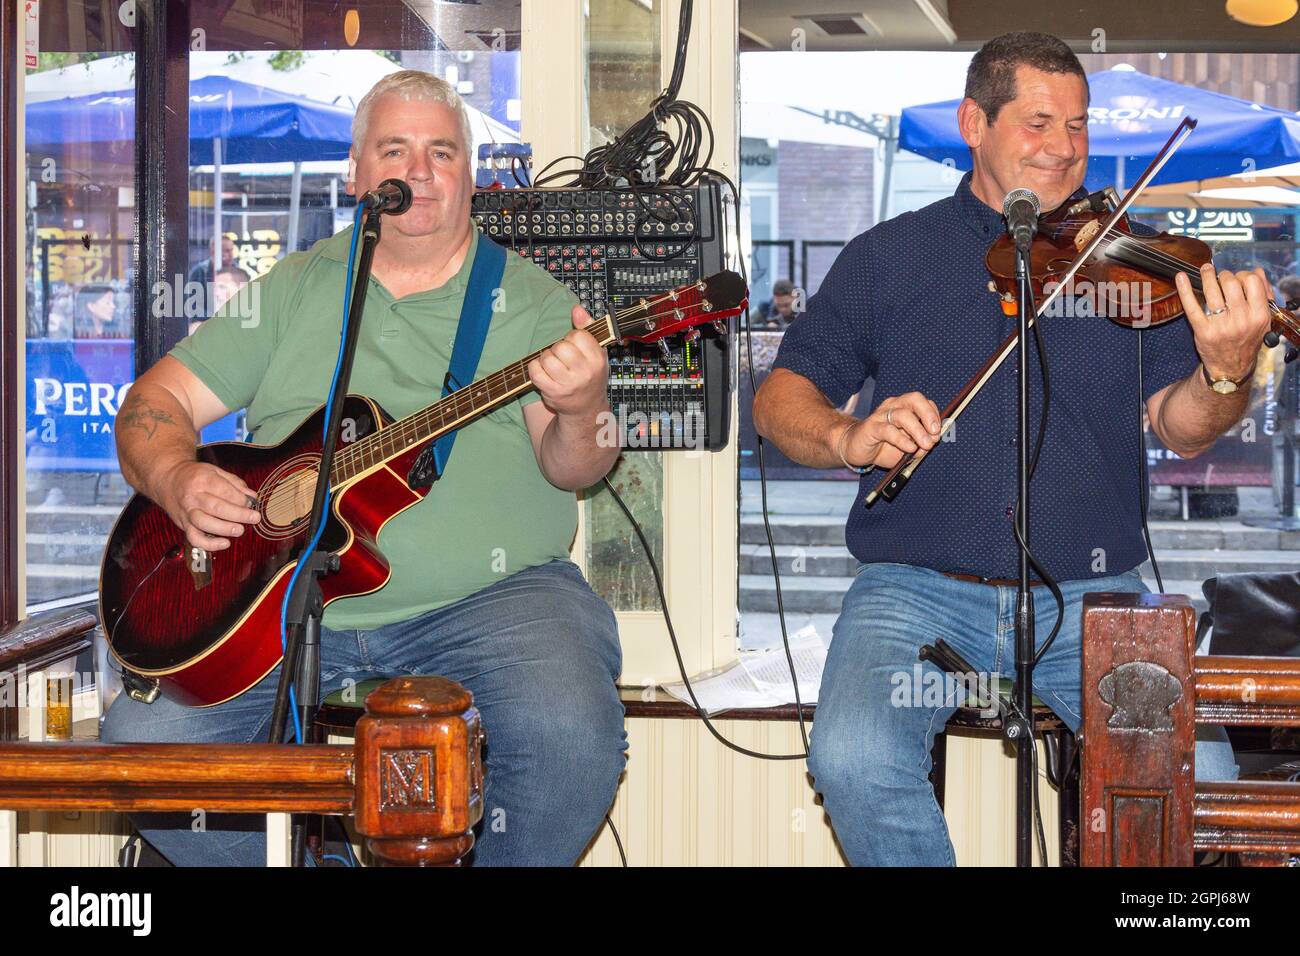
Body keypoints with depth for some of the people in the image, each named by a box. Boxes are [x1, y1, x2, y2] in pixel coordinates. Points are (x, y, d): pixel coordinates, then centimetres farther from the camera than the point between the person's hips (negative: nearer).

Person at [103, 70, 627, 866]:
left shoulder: (531, 301, 6)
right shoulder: (295, 291, 13)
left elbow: (573, 470, -6)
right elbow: (157, 401, 12)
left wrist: (582, 413, -30)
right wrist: (177, 481, -10)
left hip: (485, 595, -2)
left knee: (571, 737, -30)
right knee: (145, 740, -17)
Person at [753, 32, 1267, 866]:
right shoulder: (888, 257, 9)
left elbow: (1181, 428, 2)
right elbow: (781, 397, 7)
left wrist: (1227, 373, -21)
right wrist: (847, 438, -16)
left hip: (1090, 595, 1)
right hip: (919, 588, 0)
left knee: (1199, 775, -22)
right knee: (855, 760, -28)